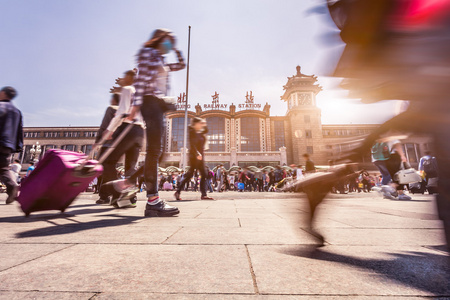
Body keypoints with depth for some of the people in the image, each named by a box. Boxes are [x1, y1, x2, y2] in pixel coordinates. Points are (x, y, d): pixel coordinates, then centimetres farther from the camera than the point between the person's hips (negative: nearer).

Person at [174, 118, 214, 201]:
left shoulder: (199, 133, 17)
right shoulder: (192, 132, -6)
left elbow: (206, 131, 38)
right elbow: (192, 145, -19)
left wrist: (204, 125, 19)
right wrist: (197, 154, -29)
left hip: (200, 156, 9)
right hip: (194, 156, -9)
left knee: (204, 175, 3)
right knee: (190, 174, -9)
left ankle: (204, 195, 4)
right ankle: (178, 192, 1)